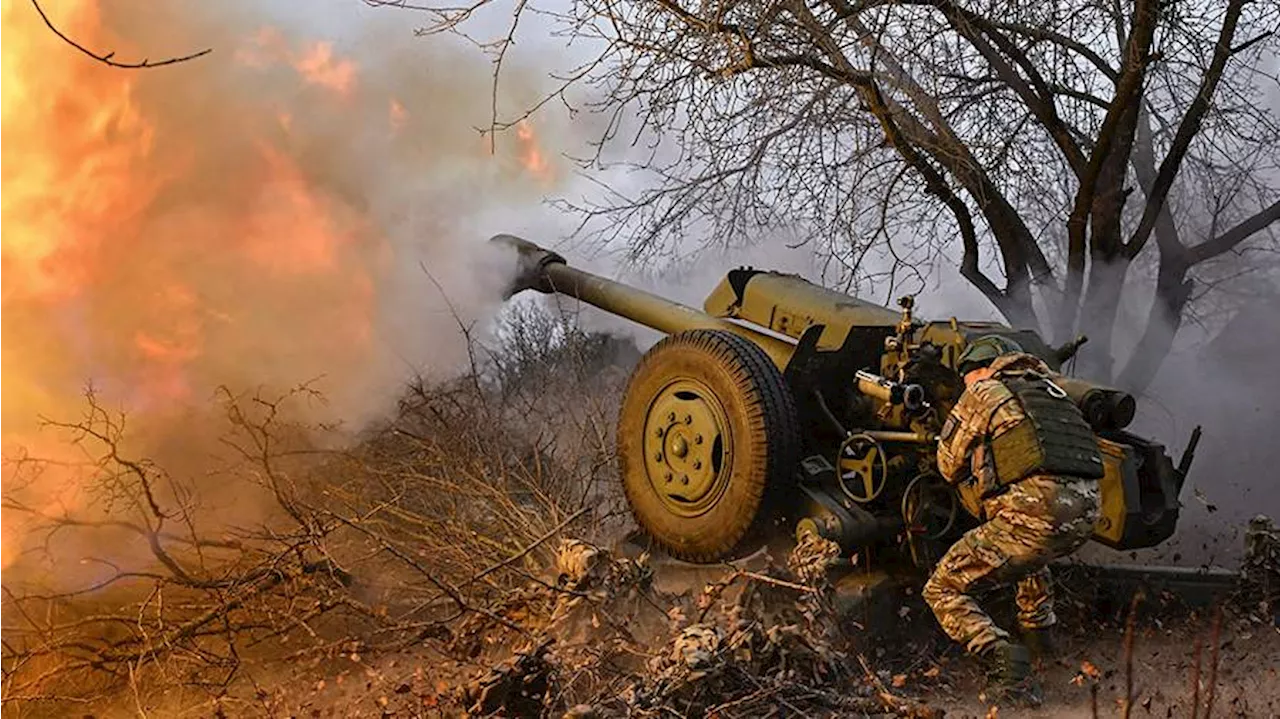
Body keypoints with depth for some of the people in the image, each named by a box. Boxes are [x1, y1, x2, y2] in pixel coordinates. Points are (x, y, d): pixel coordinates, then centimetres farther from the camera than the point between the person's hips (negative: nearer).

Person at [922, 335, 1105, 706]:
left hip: (1035, 512, -7)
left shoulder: (982, 393, 9)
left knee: (942, 590, 5)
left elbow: (950, 467, 16)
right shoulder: (1050, 388, 27)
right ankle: (1038, 629, 45)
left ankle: (1001, 654, -17)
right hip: (1085, 512, 7)